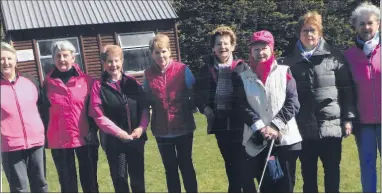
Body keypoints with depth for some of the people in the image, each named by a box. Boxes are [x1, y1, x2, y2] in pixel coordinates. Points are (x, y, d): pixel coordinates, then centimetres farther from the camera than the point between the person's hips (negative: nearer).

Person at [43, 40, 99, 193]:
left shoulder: (86, 80, -1)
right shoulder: (48, 82, 3)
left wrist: (93, 130, -8)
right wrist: (45, 135, 0)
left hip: (85, 139, -1)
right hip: (59, 141, 1)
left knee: (90, 181, 10)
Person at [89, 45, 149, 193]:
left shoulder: (132, 83, 5)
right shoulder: (98, 86, -4)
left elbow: (144, 107, 4)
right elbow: (98, 116, -10)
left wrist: (142, 127, -12)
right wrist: (119, 132, -16)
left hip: (136, 138, 3)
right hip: (113, 140, -2)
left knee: (138, 176, 11)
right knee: (119, 178, 6)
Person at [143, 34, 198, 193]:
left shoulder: (182, 69, -7)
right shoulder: (148, 74, -2)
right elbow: (146, 101, 5)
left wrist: (189, 108, -8)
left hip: (184, 128, -2)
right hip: (162, 130, 2)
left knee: (186, 165, 12)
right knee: (170, 168, 14)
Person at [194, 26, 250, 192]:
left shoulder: (242, 66, 0)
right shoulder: (206, 68, 6)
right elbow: (198, 91, 10)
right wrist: (204, 108, -5)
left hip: (239, 121, -2)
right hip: (219, 122, 3)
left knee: (243, 162, 0)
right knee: (230, 162, 15)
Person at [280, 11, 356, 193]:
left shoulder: (334, 56, 1)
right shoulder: (290, 61, 5)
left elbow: (347, 89, 1)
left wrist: (348, 118, -3)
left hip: (331, 125, -1)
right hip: (304, 128, 2)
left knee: (332, 170, 9)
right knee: (308, 171, 12)